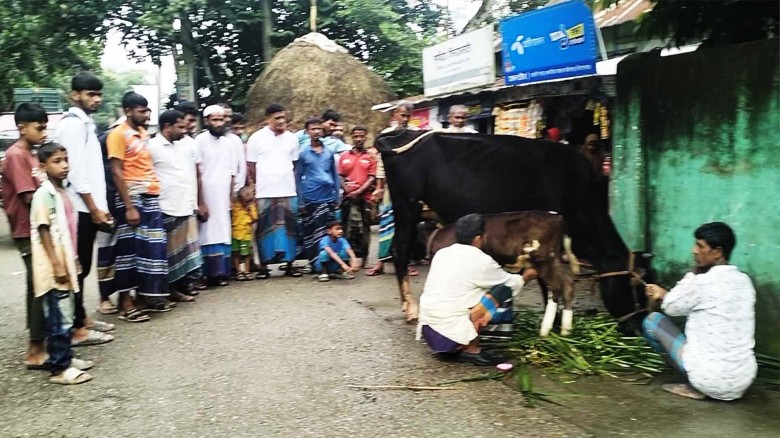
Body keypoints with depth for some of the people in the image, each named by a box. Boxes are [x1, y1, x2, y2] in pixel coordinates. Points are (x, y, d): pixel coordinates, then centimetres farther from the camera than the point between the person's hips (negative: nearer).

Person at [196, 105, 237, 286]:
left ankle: (222, 272, 9)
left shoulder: (229, 143, 11)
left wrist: (231, 197, 8)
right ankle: (211, 273, -4)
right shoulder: (200, 141, -5)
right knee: (208, 234, -5)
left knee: (223, 234, 5)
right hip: (206, 196, -5)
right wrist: (200, 201, -11)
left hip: (223, 197, 5)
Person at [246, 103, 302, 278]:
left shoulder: (291, 138, 7)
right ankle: (264, 263, 11)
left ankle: (289, 262, 12)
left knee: (288, 227, 5)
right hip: (264, 192, -2)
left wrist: (288, 181, 9)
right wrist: (254, 187, 3)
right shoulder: (256, 138, -1)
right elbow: (250, 166, 3)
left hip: (288, 191, 2)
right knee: (265, 228, 3)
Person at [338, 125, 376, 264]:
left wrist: (359, 191, -13)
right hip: (348, 198, 2)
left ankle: (364, 258, 5)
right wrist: (348, 190, -9)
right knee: (347, 228, 4)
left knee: (364, 229, 0)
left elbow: (372, 178, -2)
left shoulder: (370, 157, 5)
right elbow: (340, 177, 7)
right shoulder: (344, 156, 10)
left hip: (364, 198, -2)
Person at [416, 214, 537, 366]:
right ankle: (471, 350, 1)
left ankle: (457, 347, 12)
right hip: (449, 335, -7)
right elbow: (510, 282, 11)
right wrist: (525, 276, 34)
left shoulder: (441, 253, 11)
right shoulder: (481, 261, -6)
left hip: (427, 332, 7)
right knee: (502, 290, -3)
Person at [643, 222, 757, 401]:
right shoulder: (744, 281, 6)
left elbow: (670, 307, 2)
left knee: (652, 320, 6)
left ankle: (696, 387, 6)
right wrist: (664, 293, 24)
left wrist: (694, 273, 7)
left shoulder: (703, 282, -16)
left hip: (712, 380, -7)